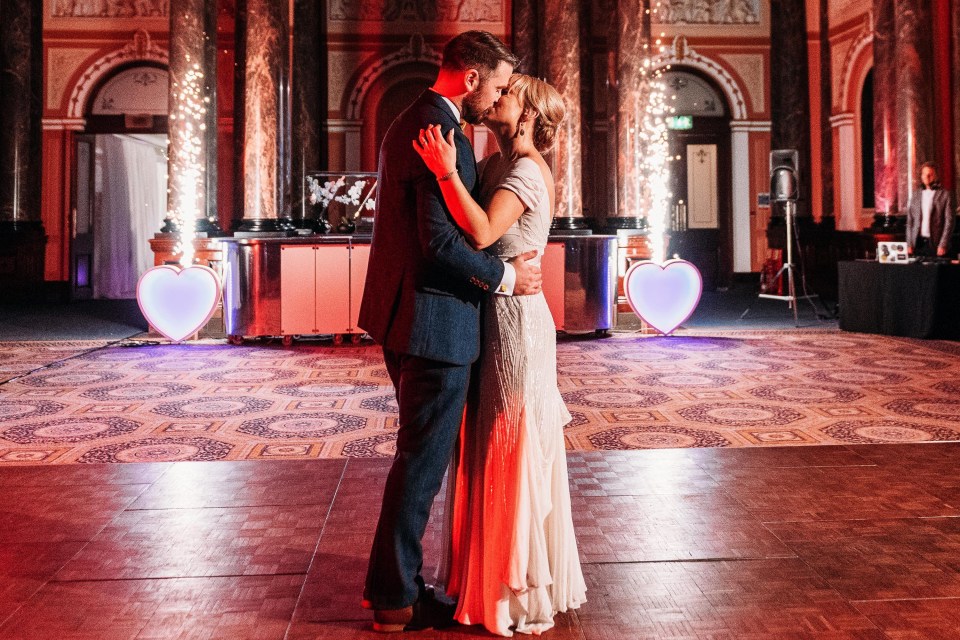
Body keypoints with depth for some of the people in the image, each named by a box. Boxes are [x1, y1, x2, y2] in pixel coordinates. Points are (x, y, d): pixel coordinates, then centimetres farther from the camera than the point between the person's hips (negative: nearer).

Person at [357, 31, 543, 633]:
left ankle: (393, 578, 32)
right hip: (435, 319, -11)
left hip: (401, 313, 11)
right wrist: (505, 276, -12)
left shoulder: (409, 123, 14)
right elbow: (441, 241, -25)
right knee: (423, 460, 2)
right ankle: (396, 599, 16)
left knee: (420, 452, 21)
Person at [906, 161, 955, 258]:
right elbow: (909, 222, 11)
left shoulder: (945, 195, 1)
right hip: (918, 243, 3)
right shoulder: (915, 195, 12)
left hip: (936, 244, -3)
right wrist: (909, 244, 3)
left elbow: (949, 222, -3)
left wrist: (943, 245, -10)